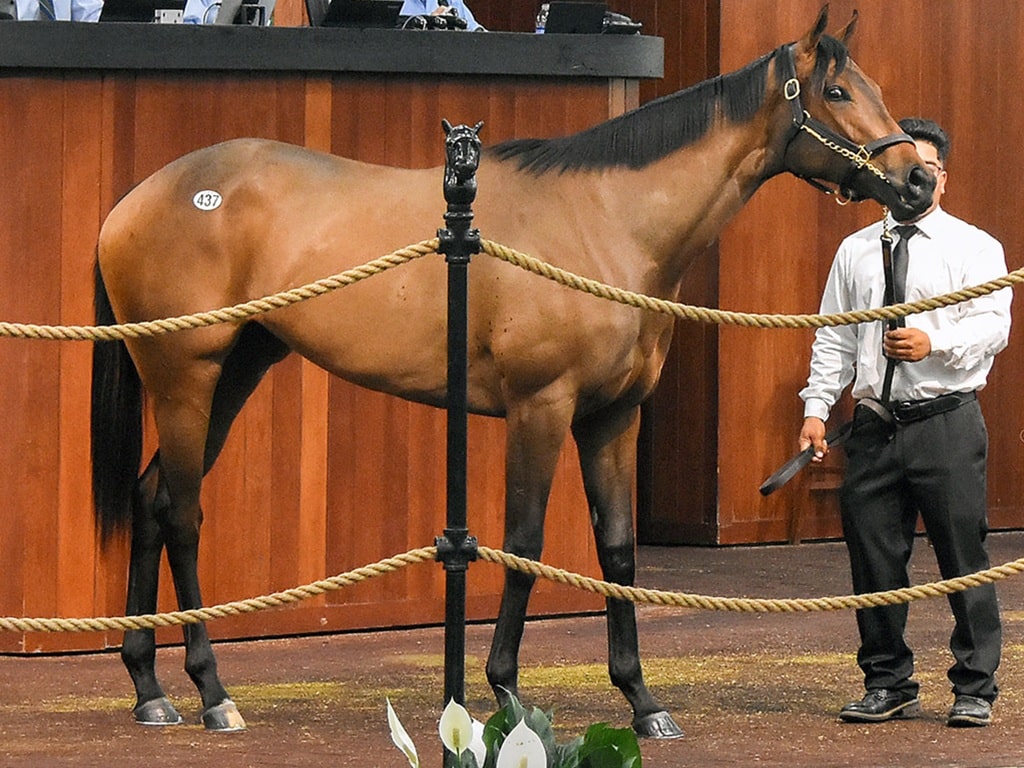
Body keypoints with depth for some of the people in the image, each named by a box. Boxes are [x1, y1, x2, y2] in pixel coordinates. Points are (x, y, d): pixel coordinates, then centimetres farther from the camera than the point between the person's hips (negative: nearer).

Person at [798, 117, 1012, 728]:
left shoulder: (975, 247, 4)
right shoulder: (856, 252, 15)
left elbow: (993, 326, -7)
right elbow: (834, 339, 15)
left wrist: (934, 344, -23)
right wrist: (816, 409, 5)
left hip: (947, 420, -4)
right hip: (875, 423, 4)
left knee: (963, 557, -3)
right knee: (874, 560, 4)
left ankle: (975, 689, 5)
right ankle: (889, 684, 15)